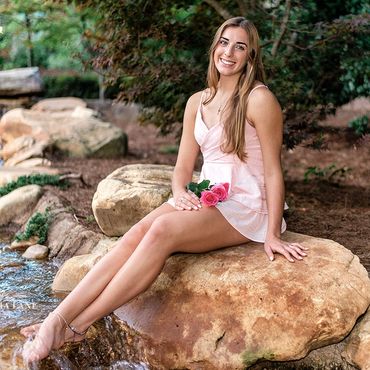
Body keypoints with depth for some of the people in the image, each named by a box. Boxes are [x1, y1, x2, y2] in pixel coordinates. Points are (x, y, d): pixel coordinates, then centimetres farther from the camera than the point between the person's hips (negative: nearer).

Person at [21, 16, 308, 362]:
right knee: (137, 233, -21)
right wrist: (180, 192, -12)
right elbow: (182, 168, 11)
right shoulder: (197, 102, 10)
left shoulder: (259, 99, -9)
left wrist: (272, 235, -13)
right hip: (206, 200, 6)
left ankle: (78, 326, -25)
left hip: (245, 208, -6)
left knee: (163, 230, -30)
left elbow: (273, 170, -9)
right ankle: (58, 319, -26)